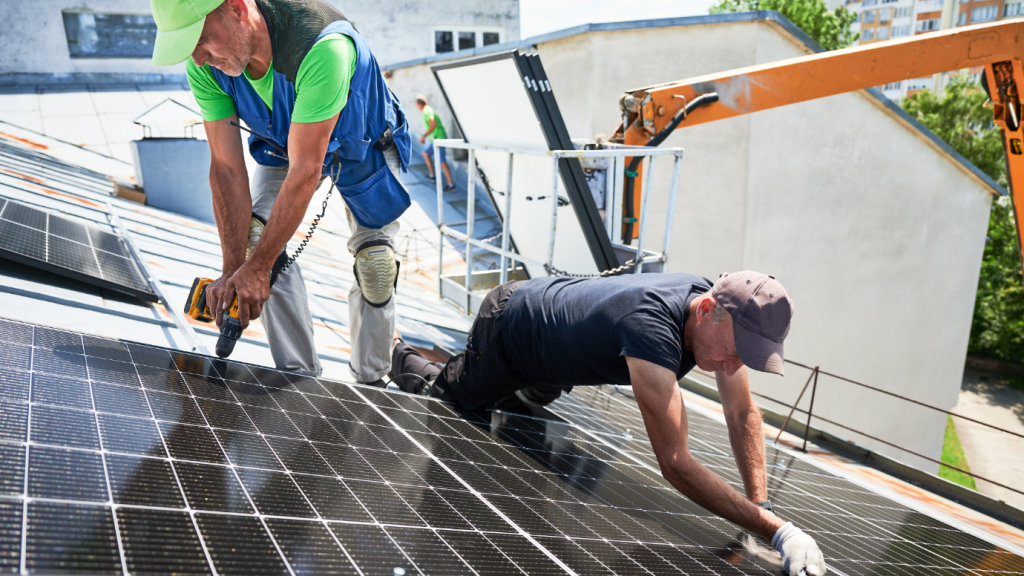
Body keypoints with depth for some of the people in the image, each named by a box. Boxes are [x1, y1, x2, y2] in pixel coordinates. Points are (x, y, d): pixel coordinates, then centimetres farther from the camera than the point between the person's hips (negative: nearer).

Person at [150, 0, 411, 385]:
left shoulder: (323, 46, -44)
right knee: (257, 235, -15)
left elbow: (305, 171, -40)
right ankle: (300, 376, -3)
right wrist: (233, 268, -27)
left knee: (374, 265, -8)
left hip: (365, 146, -4)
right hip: (283, 143, 4)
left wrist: (256, 268, -36)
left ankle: (369, 383, 13)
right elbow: (226, 167, -22)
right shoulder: (205, 65, -26)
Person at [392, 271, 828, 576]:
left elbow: (743, 414, -14)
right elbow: (674, 462, -50)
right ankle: (396, 354, 45)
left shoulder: (726, 316, -24)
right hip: (506, 324, -7)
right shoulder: (650, 327, -49)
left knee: (527, 400, 37)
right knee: (446, 397, 17)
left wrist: (761, 504, -23)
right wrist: (774, 529, -49)